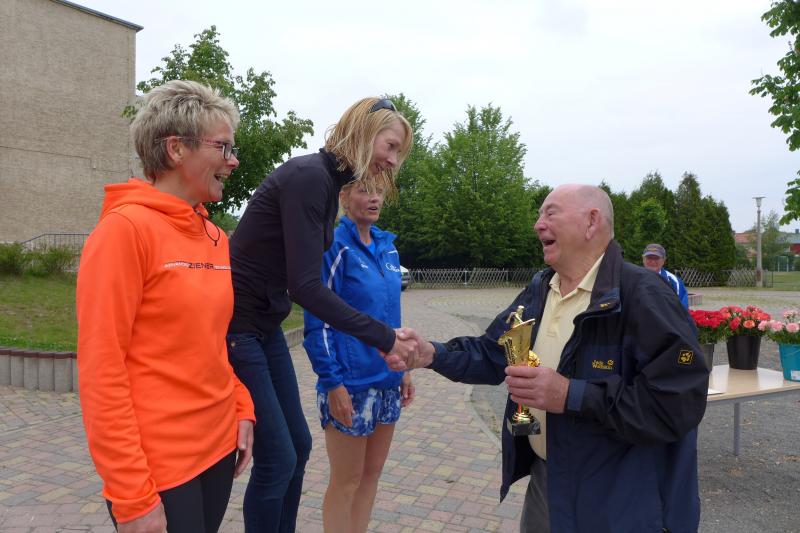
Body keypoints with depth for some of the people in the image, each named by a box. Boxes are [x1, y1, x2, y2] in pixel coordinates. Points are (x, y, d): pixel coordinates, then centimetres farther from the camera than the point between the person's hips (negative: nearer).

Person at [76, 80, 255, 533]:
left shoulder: (216, 237, 7)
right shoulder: (124, 228, -15)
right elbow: (100, 370, -18)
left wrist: (242, 410, 7)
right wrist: (132, 496, -17)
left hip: (219, 447, 7)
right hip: (158, 468, -7)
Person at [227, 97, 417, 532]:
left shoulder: (329, 181, 8)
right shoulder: (308, 176, -21)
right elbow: (305, 285, -26)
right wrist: (383, 338, -23)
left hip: (266, 325, 10)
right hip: (234, 325, -9)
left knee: (298, 446, 16)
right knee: (277, 458, -1)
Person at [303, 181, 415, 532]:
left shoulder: (387, 247, 9)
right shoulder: (334, 246, -12)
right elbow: (318, 320, -13)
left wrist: (403, 369, 13)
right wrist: (333, 382, -17)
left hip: (386, 380, 7)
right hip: (350, 384, -7)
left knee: (372, 473, 16)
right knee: (347, 481, 7)